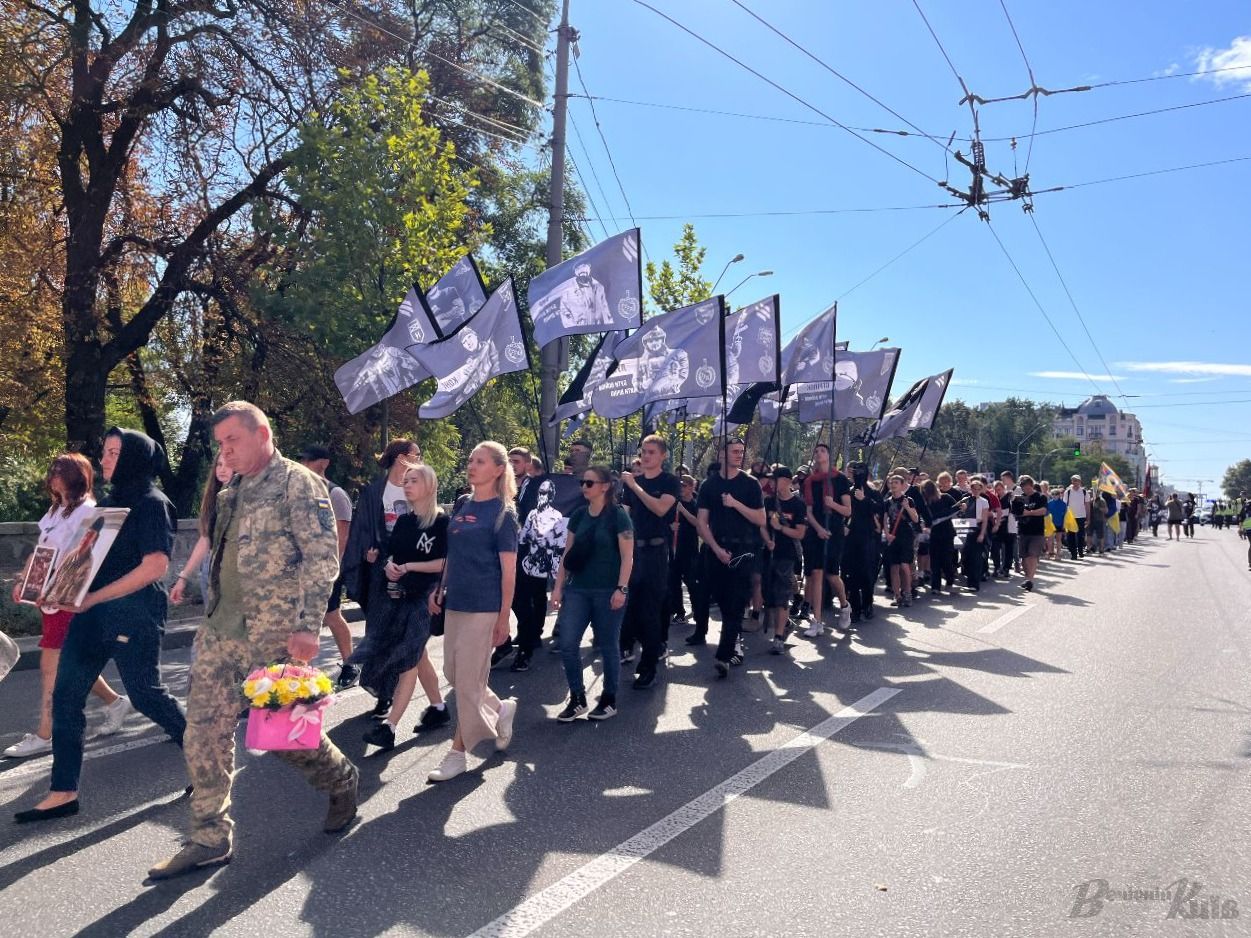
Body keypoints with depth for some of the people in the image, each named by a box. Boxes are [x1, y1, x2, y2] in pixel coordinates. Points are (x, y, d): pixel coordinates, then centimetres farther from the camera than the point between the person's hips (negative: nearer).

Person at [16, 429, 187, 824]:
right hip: (92, 613, 8)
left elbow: (155, 567, -19)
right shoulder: (109, 501, 13)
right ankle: (63, 793, 13)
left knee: (146, 695, 1)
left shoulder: (152, 504, -11)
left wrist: (92, 598, -20)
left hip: (133, 615, -8)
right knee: (65, 697, 5)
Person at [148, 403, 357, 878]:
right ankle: (210, 838, 17)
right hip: (220, 630, 8)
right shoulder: (232, 493, 15)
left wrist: (308, 626, -21)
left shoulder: (298, 483, -9)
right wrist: (211, 618, 18)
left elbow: (323, 558, -15)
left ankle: (342, 781, 29)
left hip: (272, 632, -8)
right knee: (204, 730, 5)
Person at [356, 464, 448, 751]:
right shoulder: (403, 520, 12)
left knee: (408, 660, -8)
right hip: (396, 595, 6)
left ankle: (390, 725, -8)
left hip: (422, 598, -6)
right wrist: (389, 566, -5)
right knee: (418, 656, 12)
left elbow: (444, 563, -11)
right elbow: (390, 553, 16)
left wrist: (410, 567, -16)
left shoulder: (441, 522, -7)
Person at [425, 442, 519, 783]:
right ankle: (500, 709, 35)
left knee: (467, 679, 0)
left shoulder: (502, 513, -9)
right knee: (453, 674, 13)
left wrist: (504, 618, -12)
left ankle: (458, 752, 14)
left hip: (483, 607, -7)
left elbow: (508, 571, -10)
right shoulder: (462, 506, 10)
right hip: (455, 602, 7)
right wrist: (441, 590, 11)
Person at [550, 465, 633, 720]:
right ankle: (577, 699, 13)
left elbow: (627, 556, -9)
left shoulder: (617, 516, -6)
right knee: (567, 644, -1)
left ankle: (609, 700, 20)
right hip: (577, 589, 5)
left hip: (607, 591, -5)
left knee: (608, 645, 5)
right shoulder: (578, 515, 9)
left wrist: (621, 589, -17)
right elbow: (567, 554, 12)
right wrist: (558, 586, 8)